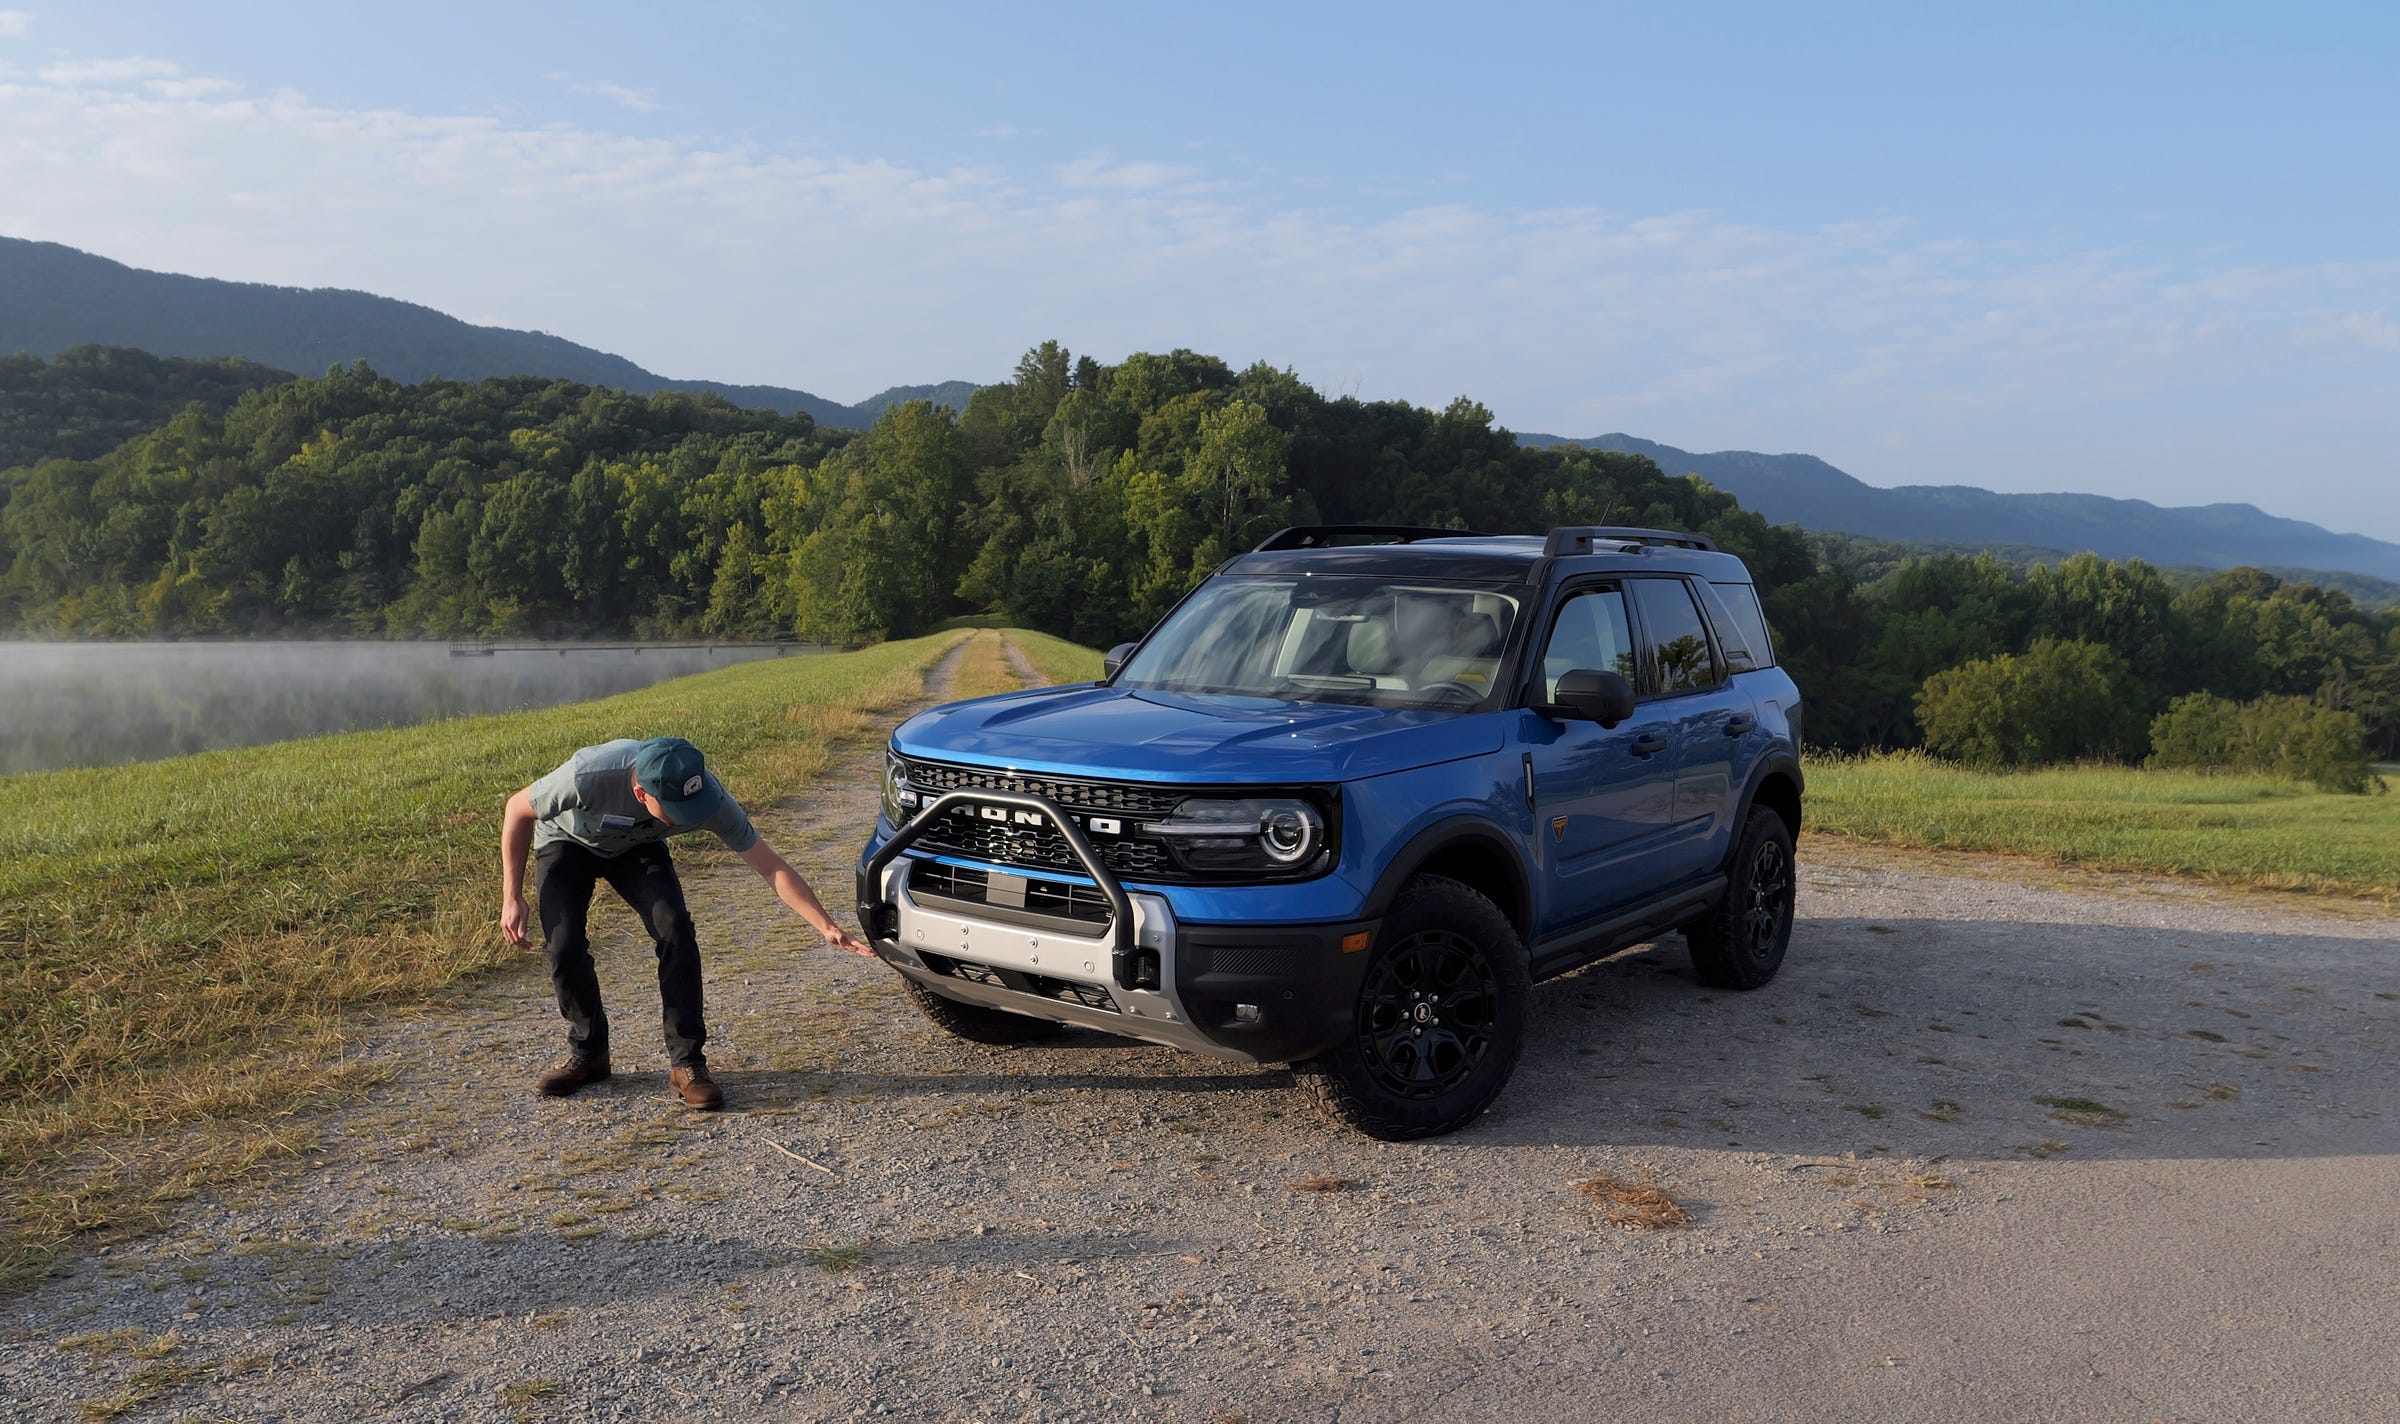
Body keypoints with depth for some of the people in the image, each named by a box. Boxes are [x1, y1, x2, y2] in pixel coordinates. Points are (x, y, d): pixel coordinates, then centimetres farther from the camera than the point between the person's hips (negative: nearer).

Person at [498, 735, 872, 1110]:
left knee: (675, 929, -21)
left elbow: (772, 867, -28)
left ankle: (686, 1064, -11)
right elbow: (518, 809, -21)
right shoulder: (590, 775, -42)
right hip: (567, 841, -1)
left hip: (637, 846, 1)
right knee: (564, 946, -18)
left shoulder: (709, 795, -34)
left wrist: (827, 927, -37)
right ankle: (588, 1054, 9)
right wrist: (512, 897, -20)